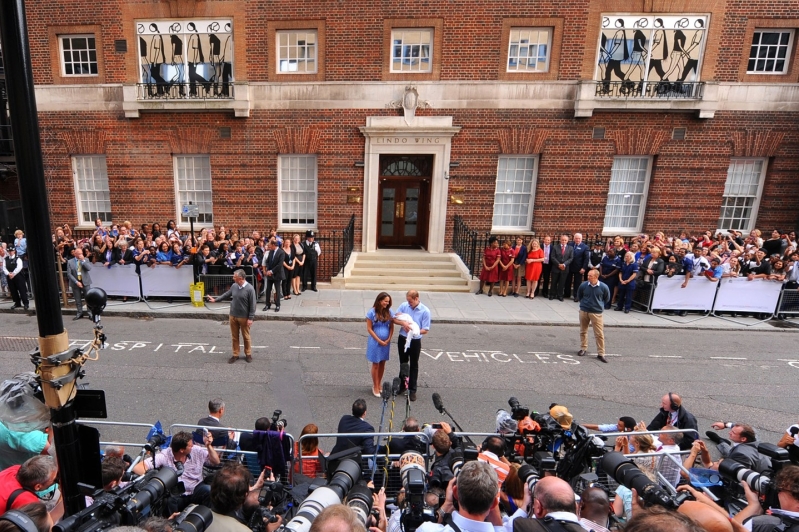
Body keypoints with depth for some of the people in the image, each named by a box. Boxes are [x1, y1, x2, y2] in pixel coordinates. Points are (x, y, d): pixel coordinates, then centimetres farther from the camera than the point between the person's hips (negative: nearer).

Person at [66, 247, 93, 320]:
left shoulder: (85, 260, 4)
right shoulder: (70, 262, 1)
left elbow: (89, 268, -13)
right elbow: (69, 274, -3)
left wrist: (83, 260, -15)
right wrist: (76, 282, -12)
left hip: (85, 282, 0)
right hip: (75, 283, 0)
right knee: (78, 300, 8)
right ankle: (80, 313, 18)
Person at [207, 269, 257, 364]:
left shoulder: (250, 288, -18)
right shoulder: (234, 286, 0)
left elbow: (252, 305, -15)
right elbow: (226, 295, 19)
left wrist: (251, 318, -16)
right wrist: (215, 299, 24)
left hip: (244, 317, -5)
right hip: (233, 316, 5)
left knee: (246, 336, 9)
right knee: (234, 336, 13)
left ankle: (248, 354, 25)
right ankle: (235, 355, 26)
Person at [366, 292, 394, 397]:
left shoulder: (390, 312, -3)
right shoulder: (372, 312, -14)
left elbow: (392, 327, 4)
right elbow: (369, 329, -11)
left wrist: (388, 339, -9)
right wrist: (379, 340, -13)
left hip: (386, 342, 4)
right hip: (375, 342, -4)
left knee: (382, 363, 16)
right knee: (376, 364, 6)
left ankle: (379, 384, 33)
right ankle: (375, 387, 21)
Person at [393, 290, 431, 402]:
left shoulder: (425, 311, -14)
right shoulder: (403, 306, -7)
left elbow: (426, 330, -12)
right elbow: (394, 319, -3)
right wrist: (403, 323, -22)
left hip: (415, 341, -3)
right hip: (402, 339, 3)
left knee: (414, 366, 9)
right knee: (403, 363, 19)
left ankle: (412, 390, 21)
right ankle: (402, 385, 37)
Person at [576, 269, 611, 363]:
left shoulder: (603, 287, -12)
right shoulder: (583, 285, -9)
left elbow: (607, 299, 8)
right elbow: (578, 296, 11)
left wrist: (599, 305, 9)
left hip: (596, 313, -2)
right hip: (583, 311, 2)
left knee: (599, 334, 0)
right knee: (583, 331, 13)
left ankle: (601, 354, 10)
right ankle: (583, 349, 28)